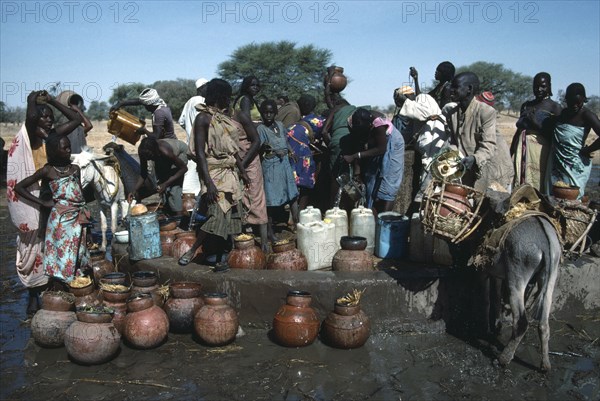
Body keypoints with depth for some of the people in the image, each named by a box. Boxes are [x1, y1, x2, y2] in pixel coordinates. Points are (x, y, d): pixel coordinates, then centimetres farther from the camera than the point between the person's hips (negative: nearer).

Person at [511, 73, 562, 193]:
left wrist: (535, 121, -12)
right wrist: (511, 151, 22)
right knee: (518, 182, -1)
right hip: (521, 148, 5)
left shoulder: (554, 107, 1)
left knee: (536, 183, -7)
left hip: (539, 148, -5)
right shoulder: (526, 105, 17)